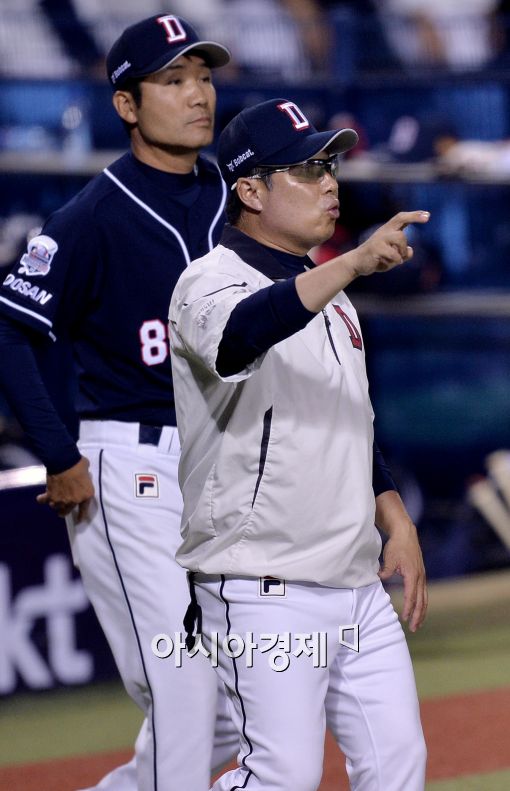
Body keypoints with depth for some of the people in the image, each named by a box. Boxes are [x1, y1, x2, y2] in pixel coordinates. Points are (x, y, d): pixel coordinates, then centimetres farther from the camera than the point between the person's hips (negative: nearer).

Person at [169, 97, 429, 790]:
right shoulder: (212, 282, -10)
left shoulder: (328, 293, 17)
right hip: (264, 594, -8)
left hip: (359, 582, 8)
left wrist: (399, 527, 15)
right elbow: (244, 331, -35)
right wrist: (355, 263, -47)